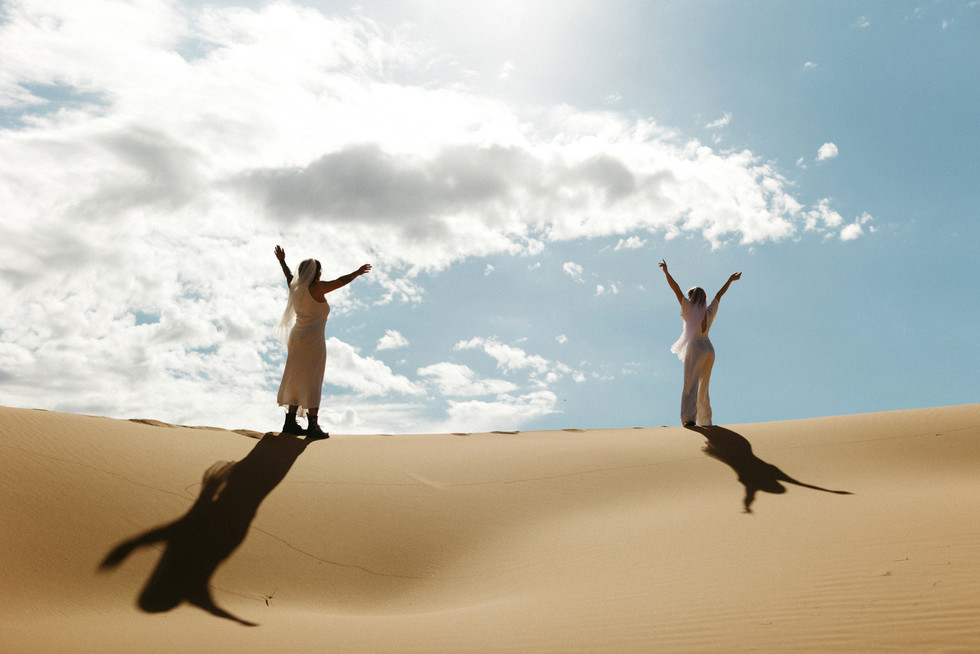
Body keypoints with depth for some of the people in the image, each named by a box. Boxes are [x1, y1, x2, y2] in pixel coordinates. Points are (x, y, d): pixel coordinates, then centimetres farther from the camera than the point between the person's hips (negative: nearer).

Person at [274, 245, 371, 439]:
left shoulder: (295, 288, 10)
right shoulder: (316, 288, -12)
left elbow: (289, 277, 31)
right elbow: (341, 281, -10)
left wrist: (282, 262, 48)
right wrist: (358, 272, 5)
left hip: (296, 339, 8)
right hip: (312, 341, -8)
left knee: (297, 381, 12)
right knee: (312, 383, -5)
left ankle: (290, 423, 14)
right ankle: (312, 426, -3)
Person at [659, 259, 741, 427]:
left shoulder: (690, 309, -2)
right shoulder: (709, 311, 12)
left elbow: (676, 289, -6)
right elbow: (719, 295, 25)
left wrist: (666, 272, -9)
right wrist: (730, 280, 37)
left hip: (695, 349, -6)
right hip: (709, 349, 6)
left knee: (691, 386, -13)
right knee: (703, 387, 14)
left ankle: (688, 418, -25)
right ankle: (705, 420, 15)